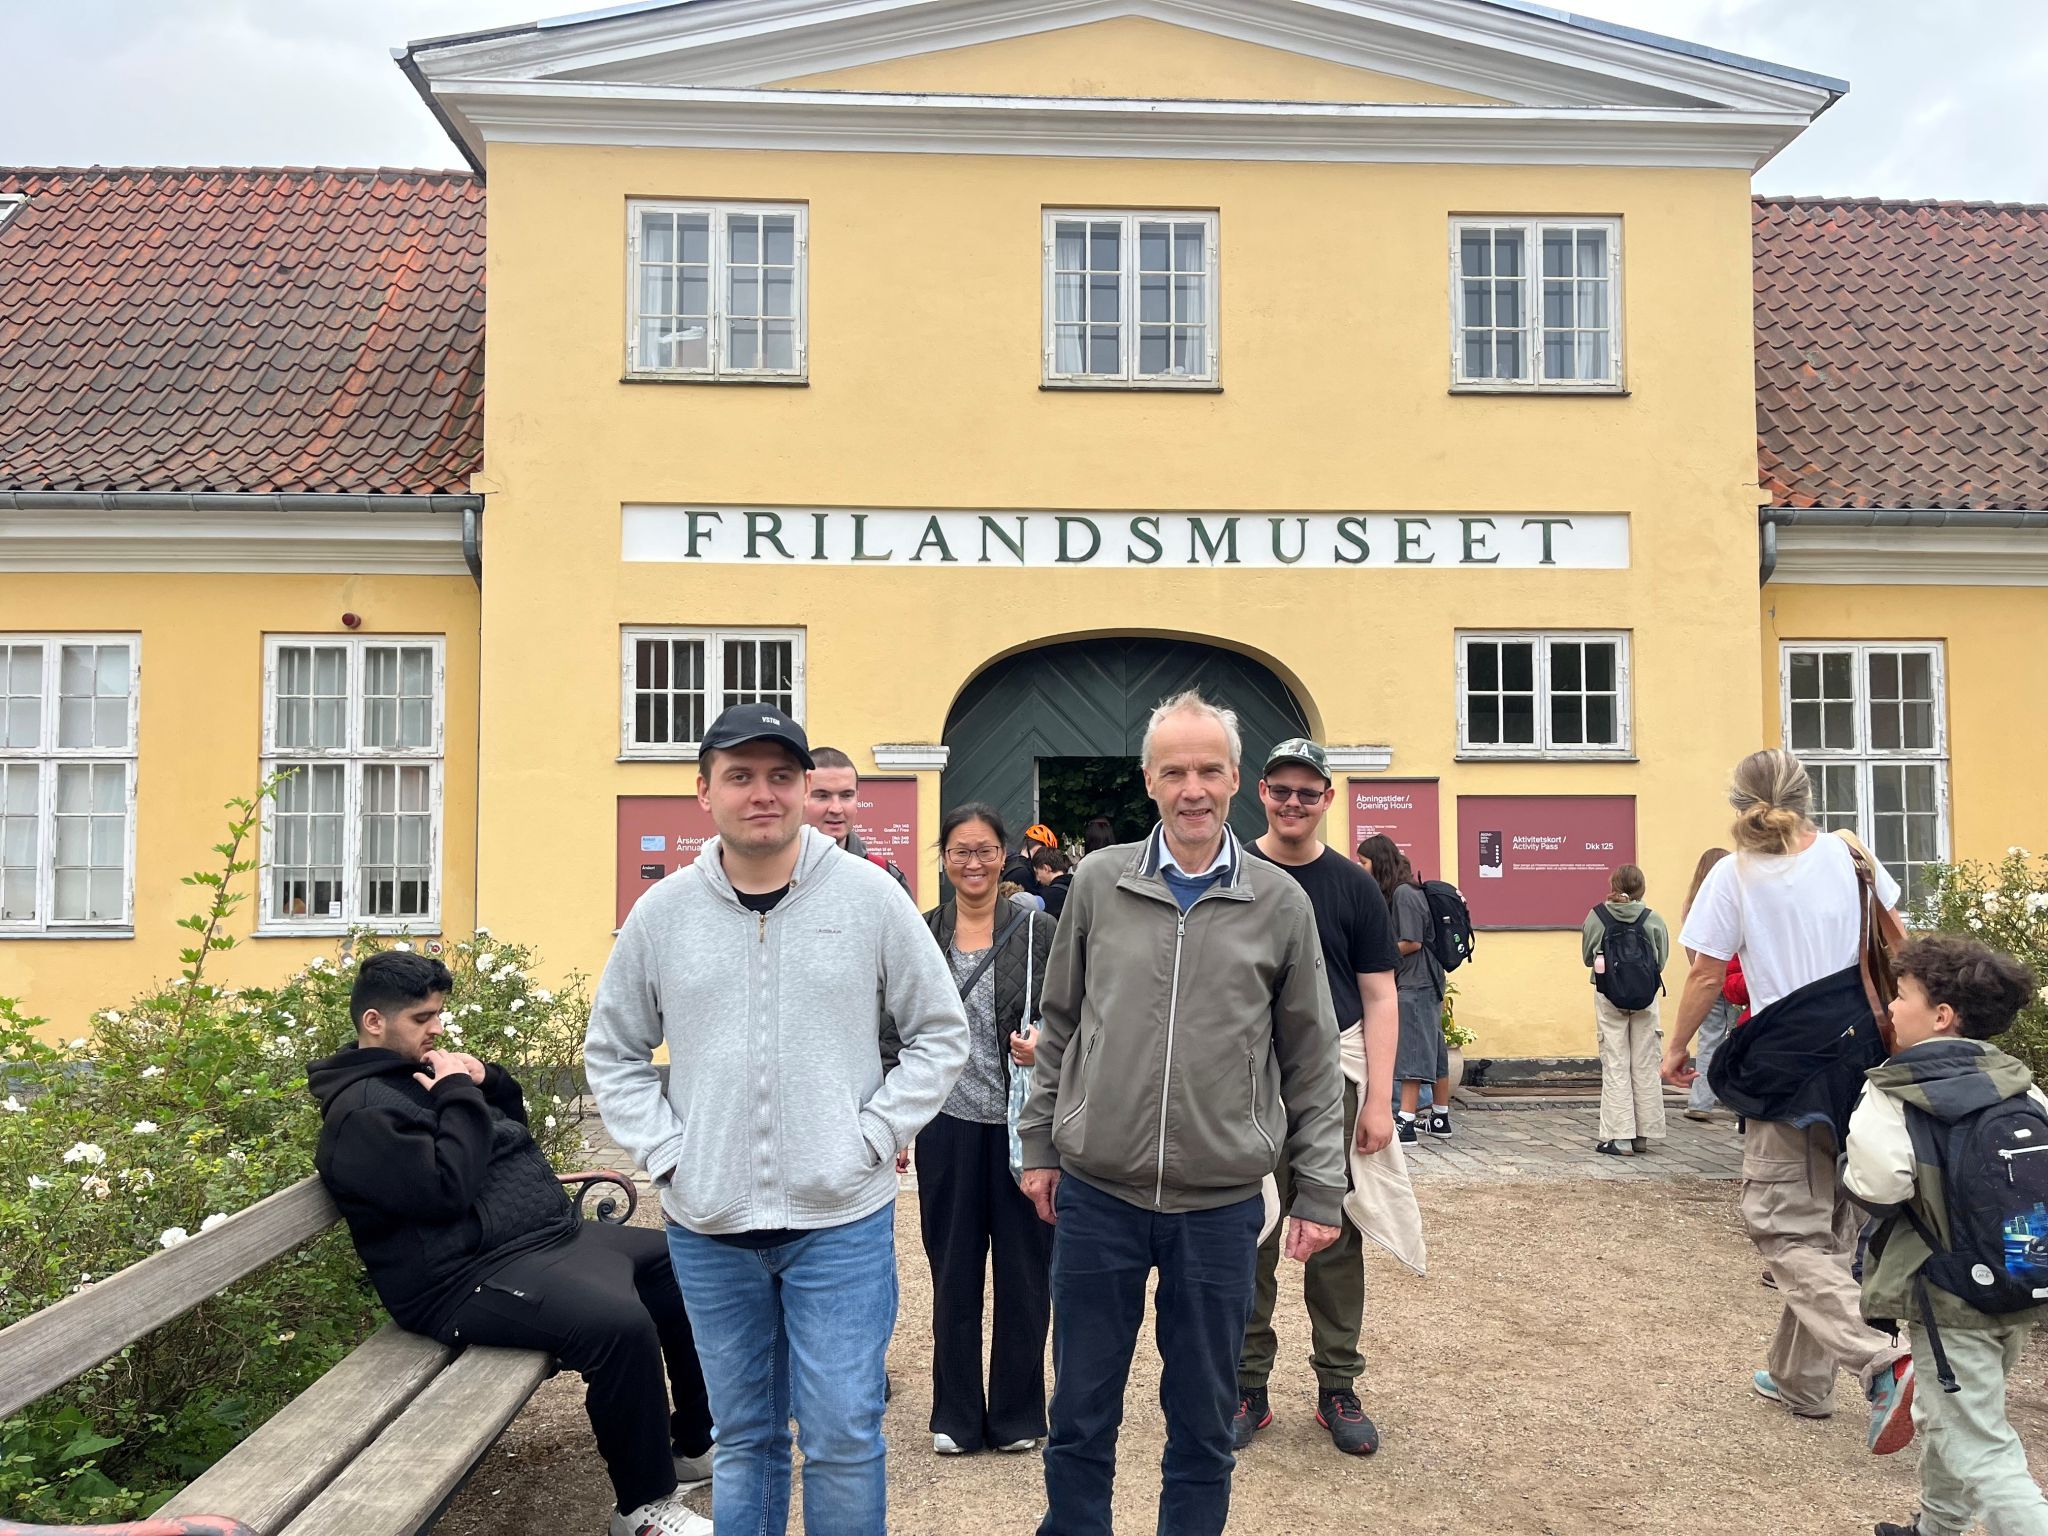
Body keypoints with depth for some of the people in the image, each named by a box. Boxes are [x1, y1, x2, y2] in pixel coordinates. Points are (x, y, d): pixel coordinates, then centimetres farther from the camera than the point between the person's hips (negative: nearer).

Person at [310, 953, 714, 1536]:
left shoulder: (424, 1070, 17)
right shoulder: (361, 1111, -13)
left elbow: (513, 1126, 25)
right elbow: (448, 1189, -23)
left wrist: (487, 1080, 6)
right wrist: (460, 1095, -14)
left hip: (549, 1234, 11)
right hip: (472, 1275, -11)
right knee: (621, 1324, -33)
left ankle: (695, 1443, 21)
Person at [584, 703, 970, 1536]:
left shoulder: (870, 896, -4)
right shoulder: (662, 913, 1)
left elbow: (940, 1033, 1)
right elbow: (612, 1052, 11)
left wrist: (872, 1139, -7)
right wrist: (664, 1151, -2)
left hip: (841, 1220, -2)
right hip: (708, 1227, 2)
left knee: (843, 1440, 3)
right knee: (743, 1438, 16)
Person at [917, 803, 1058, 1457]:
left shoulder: (1038, 929, -2)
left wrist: (1046, 1045, -19)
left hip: (1022, 1123, -1)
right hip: (948, 1123, 2)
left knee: (1024, 1268, 8)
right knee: (953, 1272, 10)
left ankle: (1016, 1413, 25)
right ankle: (957, 1415, 25)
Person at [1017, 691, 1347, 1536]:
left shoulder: (1280, 904, -1)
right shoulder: (1099, 884, 0)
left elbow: (1311, 1060, 4)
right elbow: (1059, 1026, 9)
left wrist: (1319, 1189, 3)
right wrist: (1039, 1142, 9)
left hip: (1221, 1206, 0)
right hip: (1096, 1195, 1)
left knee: (1203, 1425, 14)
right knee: (1080, 1417, 14)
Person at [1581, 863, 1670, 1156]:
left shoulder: (1597, 917, -6)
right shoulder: (1653, 919, -6)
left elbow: (1588, 957, 0)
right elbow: (1661, 961, -1)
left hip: (1608, 997, -1)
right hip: (1645, 999, 1)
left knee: (1615, 1066, 5)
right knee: (1645, 1065, 11)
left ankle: (1615, 1134, 1)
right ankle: (1643, 1134, 15)